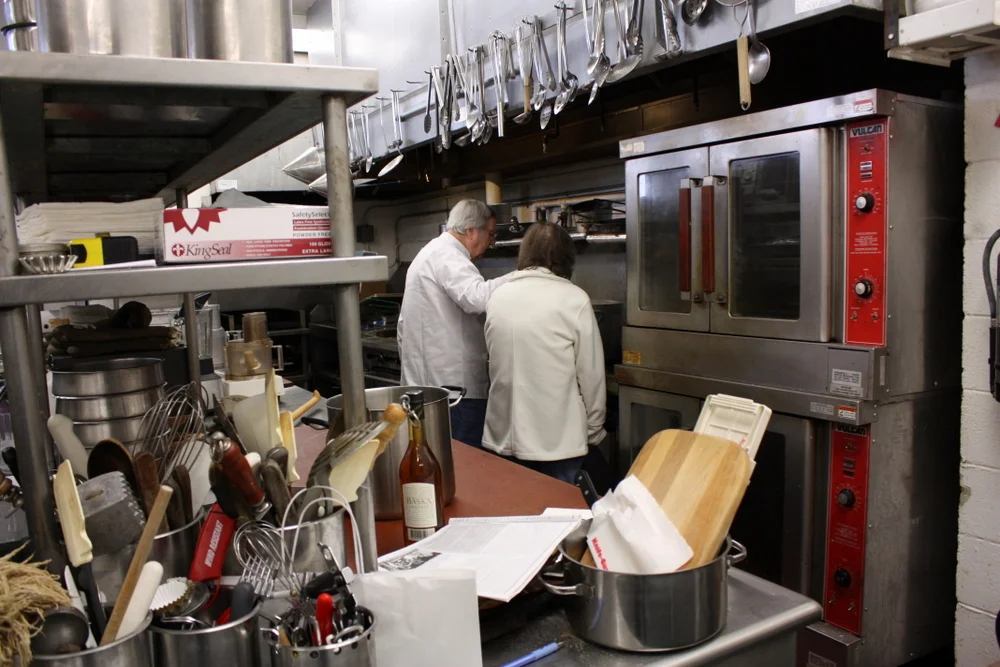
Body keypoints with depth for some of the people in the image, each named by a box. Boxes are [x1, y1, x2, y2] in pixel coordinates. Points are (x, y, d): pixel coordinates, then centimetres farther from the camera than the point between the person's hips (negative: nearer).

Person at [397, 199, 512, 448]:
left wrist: (412, 367, 27)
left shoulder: (428, 253, 20)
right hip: (454, 386, -10)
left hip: (421, 384, 10)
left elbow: (404, 325, 24)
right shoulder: (447, 256, -13)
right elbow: (477, 297, -34)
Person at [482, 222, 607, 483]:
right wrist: (594, 431, 6)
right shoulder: (574, 300, -11)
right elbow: (591, 374, -8)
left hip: (504, 436, 4)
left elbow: (497, 365, 8)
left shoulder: (498, 297, 1)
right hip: (556, 439, -4)